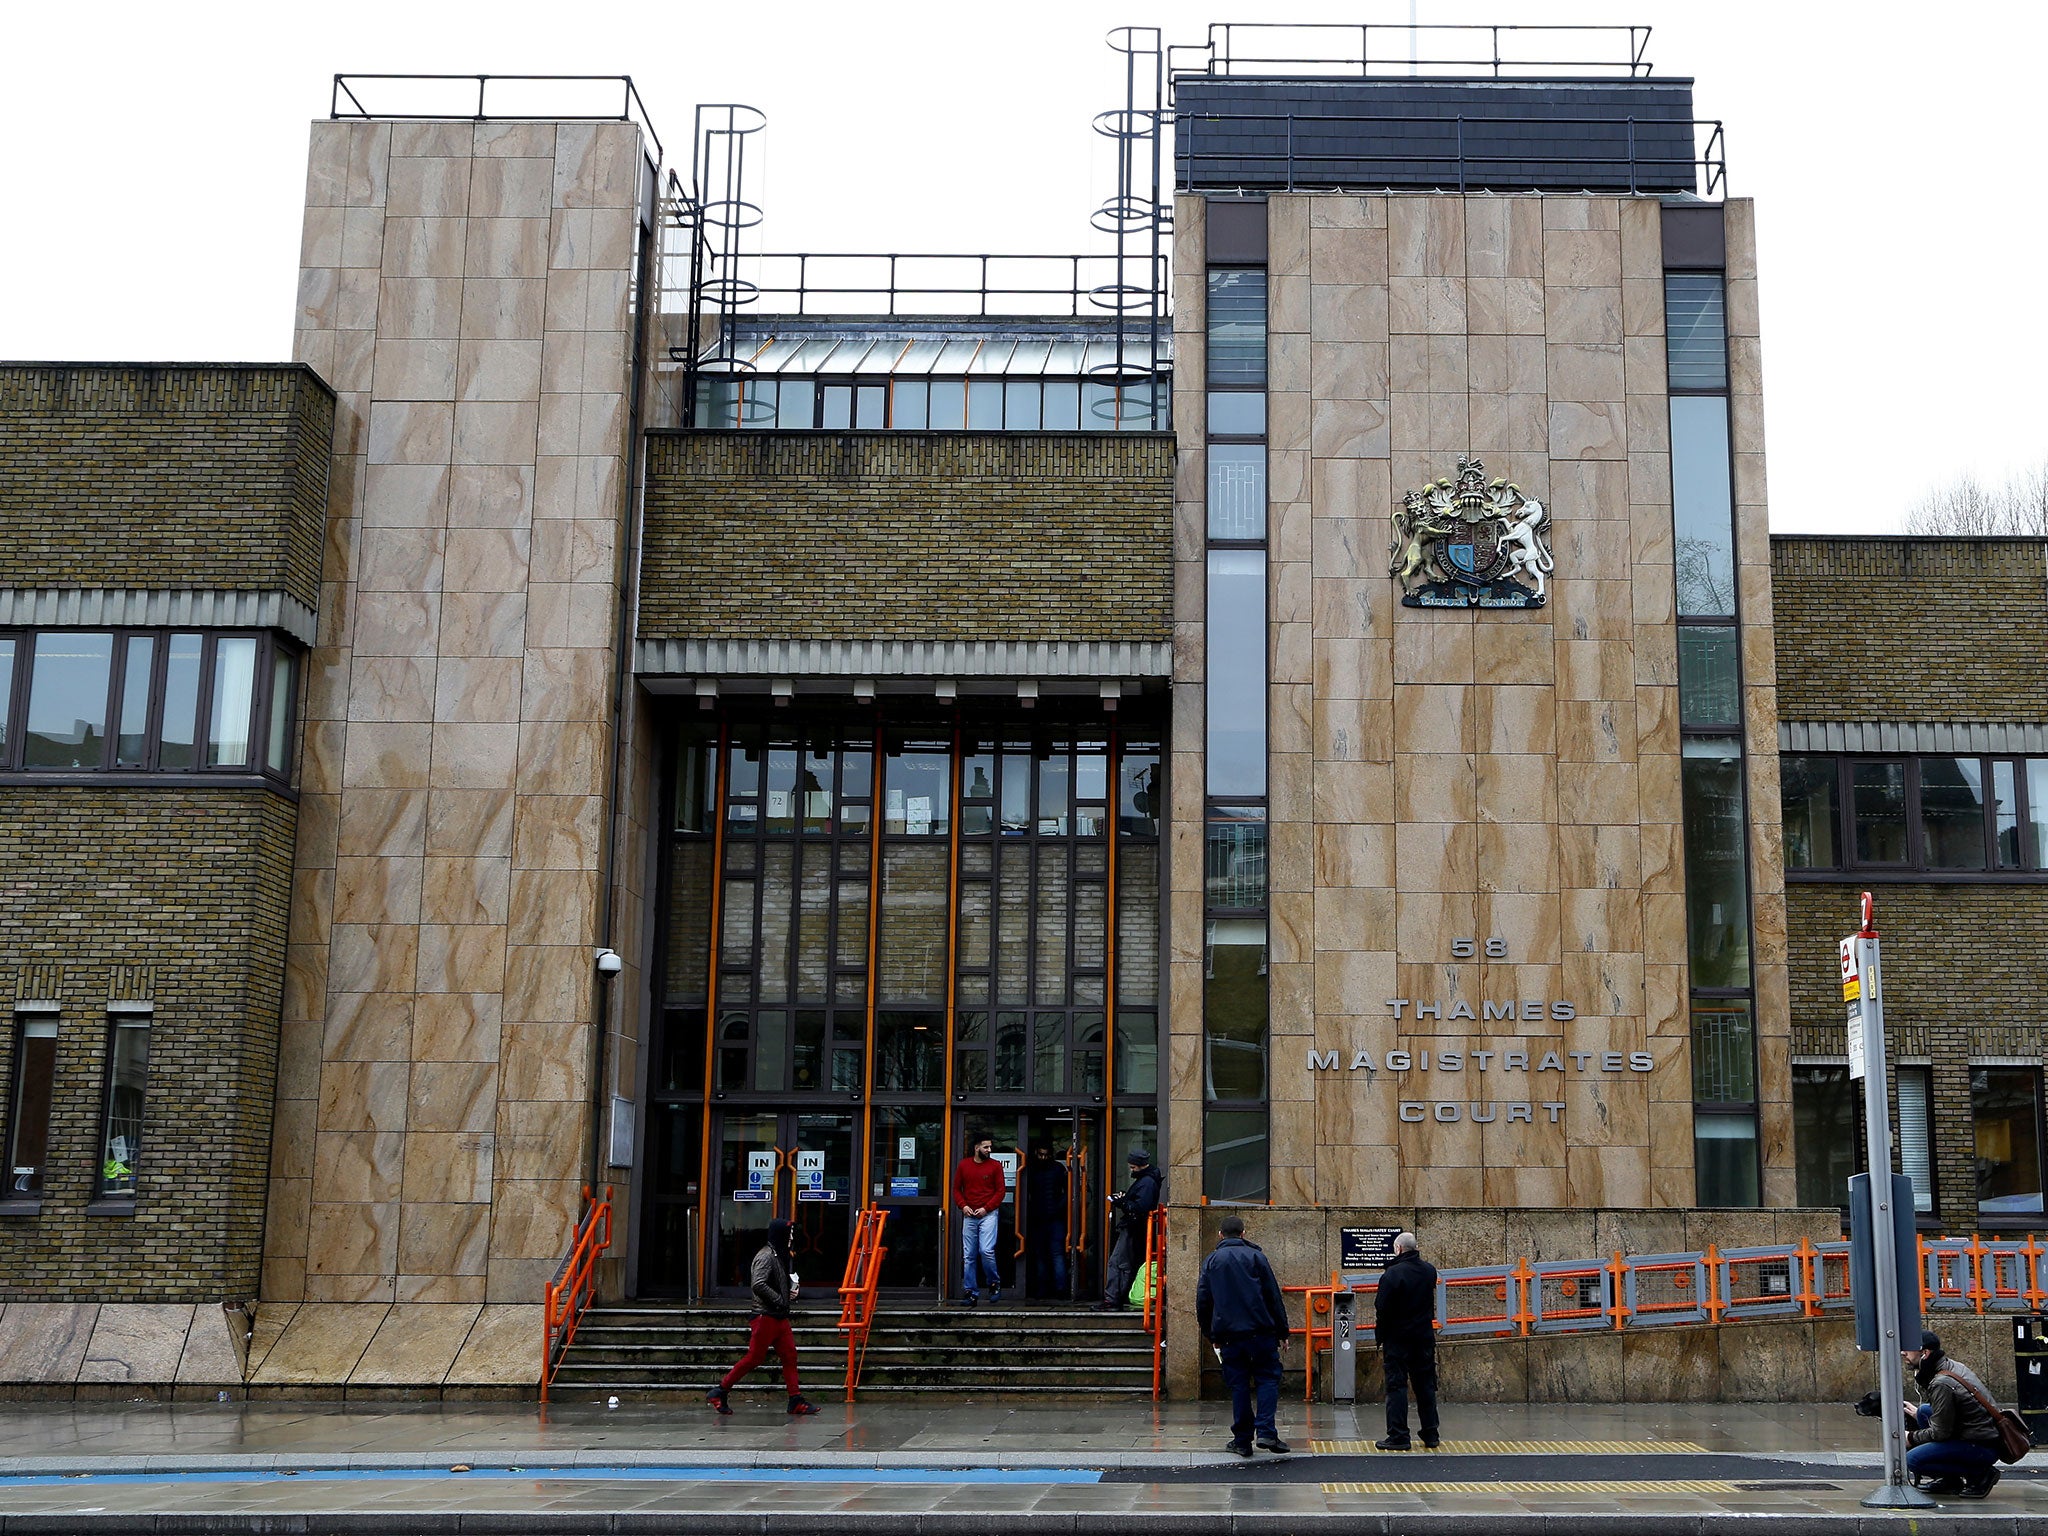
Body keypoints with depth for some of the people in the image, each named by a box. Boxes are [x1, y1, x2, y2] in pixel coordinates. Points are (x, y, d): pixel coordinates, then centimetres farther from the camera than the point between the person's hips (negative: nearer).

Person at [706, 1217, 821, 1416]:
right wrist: (779, 1300, -18)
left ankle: (796, 1401, 5)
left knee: (789, 1356, 4)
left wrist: (791, 1288, 9)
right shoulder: (766, 1256, -14)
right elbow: (758, 1284, -26)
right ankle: (719, 1392, 2)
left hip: (780, 1317, 9)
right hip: (766, 1316, -9)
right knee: (754, 1357, -6)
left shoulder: (779, 1256, 16)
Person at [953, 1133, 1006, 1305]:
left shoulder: (995, 1166, 1)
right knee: (968, 1256, 3)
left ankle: (994, 1283, 8)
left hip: (988, 1214, -3)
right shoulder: (964, 1165, 7)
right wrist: (963, 1206, -5)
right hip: (969, 1215, 3)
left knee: (986, 1251, -15)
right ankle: (971, 1293, 9)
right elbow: (956, 1189, 12)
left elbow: (1000, 1190, 0)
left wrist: (986, 1208, -10)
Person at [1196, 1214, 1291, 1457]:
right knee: (1268, 1378, 5)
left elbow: (1202, 1302, 8)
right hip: (1260, 1332, -2)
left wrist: (1211, 1334, 15)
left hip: (1228, 1335, 2)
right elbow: (1274, 1296, 1)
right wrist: (1282, 1331, 5)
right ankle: (1266, 1432, -11)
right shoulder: (1255, 1257, 2)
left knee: (1238, 1386, 9)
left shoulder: (1211, 1261, 9)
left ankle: (1242, 1440, 8)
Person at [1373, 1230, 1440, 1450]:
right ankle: (1430, 1435, 16)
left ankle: (1398, 1436, -4)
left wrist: (1381, 1341, -4)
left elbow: (1383, 1311, -12)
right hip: (1425, 1338, 5)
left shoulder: (1391, 1275, -14)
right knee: (1426, 1386, 11)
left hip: (1398, 1339, -5)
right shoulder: (1429, 1271, 5)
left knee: (1397, 1386, -1)